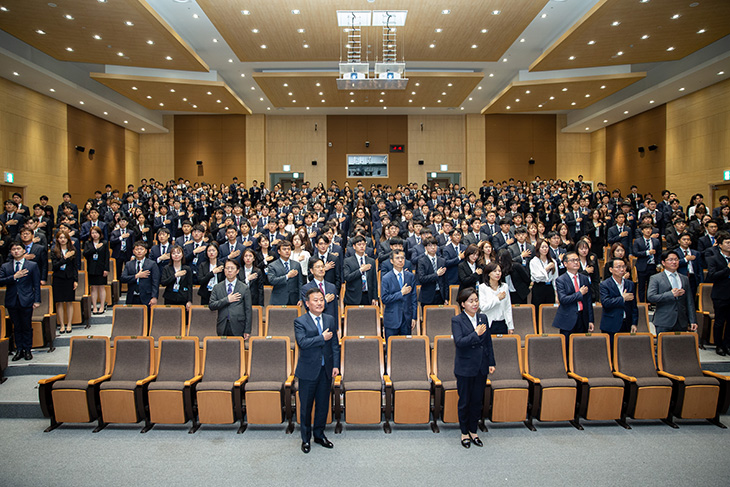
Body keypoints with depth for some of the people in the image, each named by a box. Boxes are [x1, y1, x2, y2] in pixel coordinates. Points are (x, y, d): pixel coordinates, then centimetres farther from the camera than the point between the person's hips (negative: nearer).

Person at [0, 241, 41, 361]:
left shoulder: (32, 265, 3)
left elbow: (36, 284, 0)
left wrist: (37, 300, -5)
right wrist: (14, 277, -17)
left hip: (26, 301, -2)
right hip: (12, 302, 2)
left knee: (27, 327, 3)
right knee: (16, 327, 10)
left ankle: (27, 350, 14)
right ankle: (19, 350, 19)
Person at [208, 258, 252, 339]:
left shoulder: (244, 288, 3)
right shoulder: (217, 287, 9)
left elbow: (248, 311, 2)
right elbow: (211, 306, 0)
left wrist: (247, 331, -3)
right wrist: (227, 300, -11)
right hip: (222, 328, 1)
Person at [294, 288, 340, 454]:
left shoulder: (330, 320, 6)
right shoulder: (300, 322, -8)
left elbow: (335, 344, 8)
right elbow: (302, 342, -23)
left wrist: (336, 365, 2)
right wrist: (322, 338, -18)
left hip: (326, 370, 4)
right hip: (308, 370, -4)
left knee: (323, 405, 14)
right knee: (306, 406, 9)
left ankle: (319, 435, 33)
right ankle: (305, 439, 26)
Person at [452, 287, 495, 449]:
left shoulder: (483, 318, 5)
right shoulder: (457, 320, -10)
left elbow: (488, 342, 10)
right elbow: (459, 341, -22)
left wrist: (491, 363, 8)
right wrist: (476, 334, -20)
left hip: (481, 367, 4)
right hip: (465, 368, -4)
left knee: (477, 400, 13)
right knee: (464, 401, 7)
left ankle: (473, 431, 29)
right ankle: (464, 433, 24)